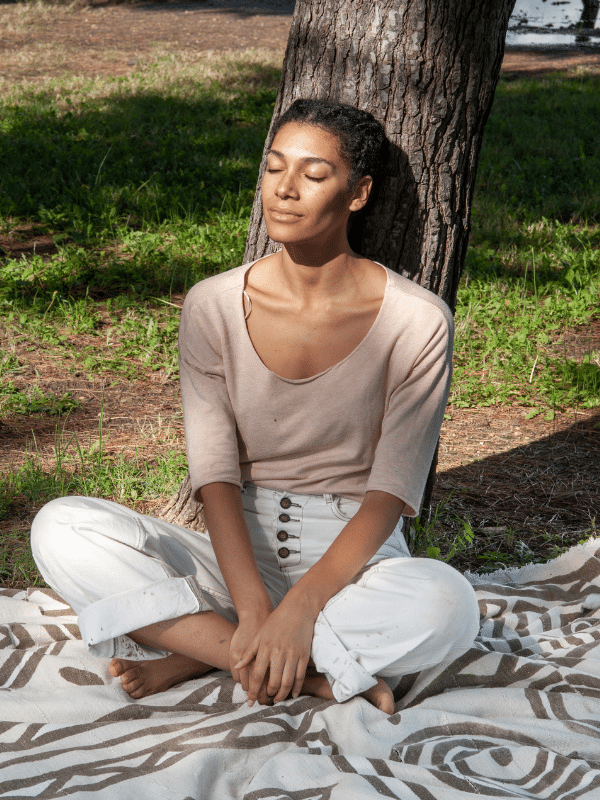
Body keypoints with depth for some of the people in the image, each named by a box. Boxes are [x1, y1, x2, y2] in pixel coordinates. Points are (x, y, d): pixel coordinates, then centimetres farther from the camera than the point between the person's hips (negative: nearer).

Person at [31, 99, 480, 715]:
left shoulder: (415, 322, -9)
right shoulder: (213, 306, -3)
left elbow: (390, 492, -13)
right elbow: (215, 474, -9)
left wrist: (300, 606, -26)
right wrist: (254, 609, -24)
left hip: (356, 561, -2)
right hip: (237, 556, 2)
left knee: (446, 603, -36)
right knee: (62, 529, -21)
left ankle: (199, 652, -19)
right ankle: (315, 674, -22)